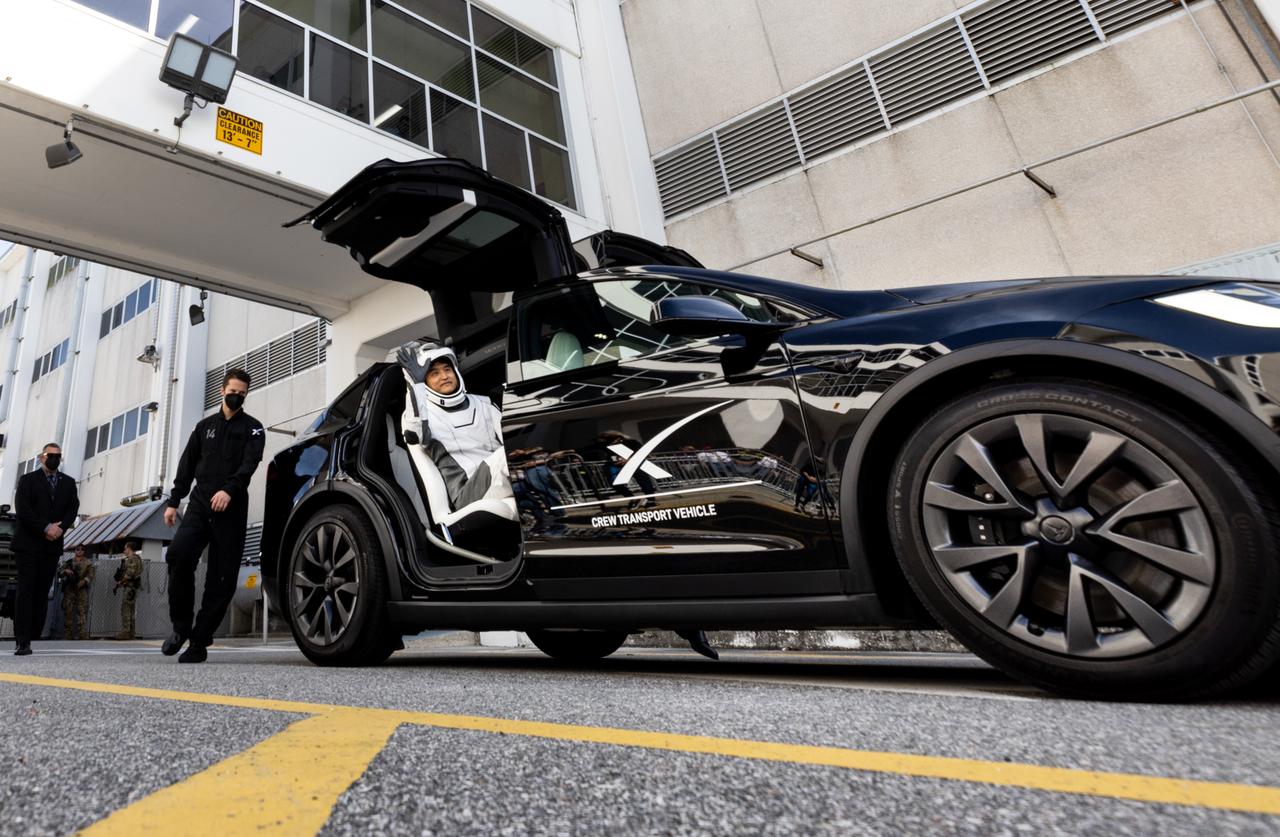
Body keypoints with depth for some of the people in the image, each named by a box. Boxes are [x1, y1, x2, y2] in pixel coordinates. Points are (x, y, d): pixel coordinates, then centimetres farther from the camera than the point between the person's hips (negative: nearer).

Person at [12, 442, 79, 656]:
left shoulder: (68, 483, 13)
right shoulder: (28, 480, 2)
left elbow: (73, 510, 6)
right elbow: (22, 510, -8)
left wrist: (60, 527, -12)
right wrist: (46, 528, -16)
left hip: (53, 544, 3)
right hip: (28, 544, -3)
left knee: (42, 593, 3)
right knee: (26, 592, -6)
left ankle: (33, 636, 8)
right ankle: (22, 641, -6)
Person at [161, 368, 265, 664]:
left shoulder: (252, 428, 7)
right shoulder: (205, 425, 20)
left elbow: (249, 464, -9)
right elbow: (187, 465, 19)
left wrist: (229, 490, -26)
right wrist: (173, 501, 10)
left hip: (232, 509, -3)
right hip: (200, 503, 3)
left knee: (222, 577, -4)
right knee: (178, 555, -18)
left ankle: (199, 642, 4)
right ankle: (181, 626, 0)